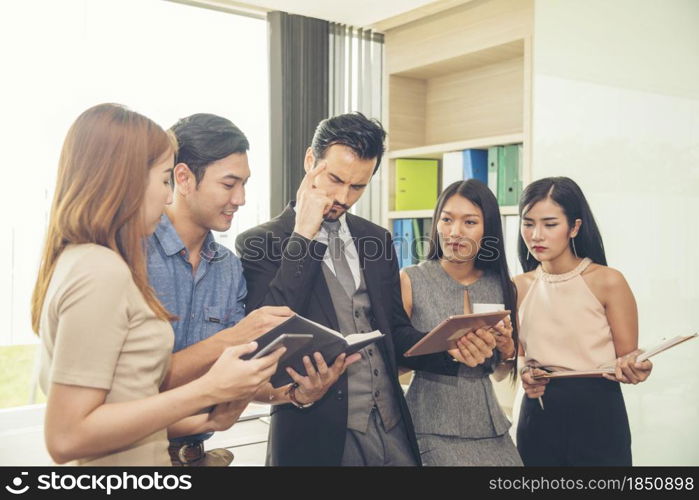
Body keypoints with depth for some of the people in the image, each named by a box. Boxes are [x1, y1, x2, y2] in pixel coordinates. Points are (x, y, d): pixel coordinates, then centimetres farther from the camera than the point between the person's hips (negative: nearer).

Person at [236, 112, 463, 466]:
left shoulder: (376, 238, 8)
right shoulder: (259, 242, -7)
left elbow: (394, 331, 12)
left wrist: (452, 351, -7)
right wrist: (304, 236, -18)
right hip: (318, 436, -5)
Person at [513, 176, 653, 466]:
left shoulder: (607, 282, -10)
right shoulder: (519, 287, 3)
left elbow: (628, 356, -5)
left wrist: (631, 368, -27)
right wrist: (524, 372, -9)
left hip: (596, 414, -3)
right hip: (538, 415, 3)